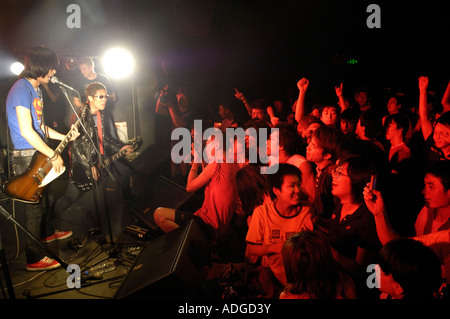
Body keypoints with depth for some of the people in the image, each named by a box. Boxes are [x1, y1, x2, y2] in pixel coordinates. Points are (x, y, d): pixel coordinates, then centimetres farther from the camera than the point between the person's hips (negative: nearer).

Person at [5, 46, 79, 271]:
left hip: (39, 154, 10)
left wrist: (65, 137, 12)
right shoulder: (21, 90, -19)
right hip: (27, 158, -10)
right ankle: (34, 259, 6)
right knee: (35, 205, -4)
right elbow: (27, 131, -25)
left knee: (42, 198, 25)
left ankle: (44, 234, 46)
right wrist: (53, 156, -20)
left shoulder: (35, 89, 13)